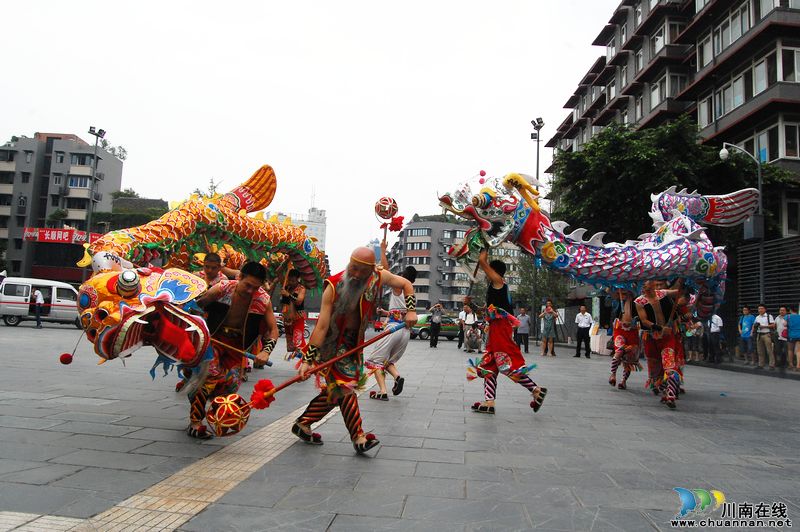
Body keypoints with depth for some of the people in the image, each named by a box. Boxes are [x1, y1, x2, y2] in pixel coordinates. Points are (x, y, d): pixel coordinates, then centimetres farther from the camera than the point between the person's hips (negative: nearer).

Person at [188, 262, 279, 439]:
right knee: (210, 374, -19)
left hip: (238, 344, 3)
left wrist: (266, 351, -20)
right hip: (214, 337, -2)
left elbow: (273, 329, -7)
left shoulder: (264, 300, -15)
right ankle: (194, 422, -9)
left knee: (232, 382, -1)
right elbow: (195, 306, -5)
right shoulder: (222, 289, -19)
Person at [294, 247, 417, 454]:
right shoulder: (334, 287, -25)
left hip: (354, 342, 6)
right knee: (344, 385, -14)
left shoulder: (379, 276, -13)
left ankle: (302, 424, 25)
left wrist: (411, 310, -9)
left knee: (336, 389, 10)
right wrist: (307, 360, -31)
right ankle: (359, 438, -3)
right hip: (332, 342, -5)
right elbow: (321, 326, -28)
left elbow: (406, 284, 5)